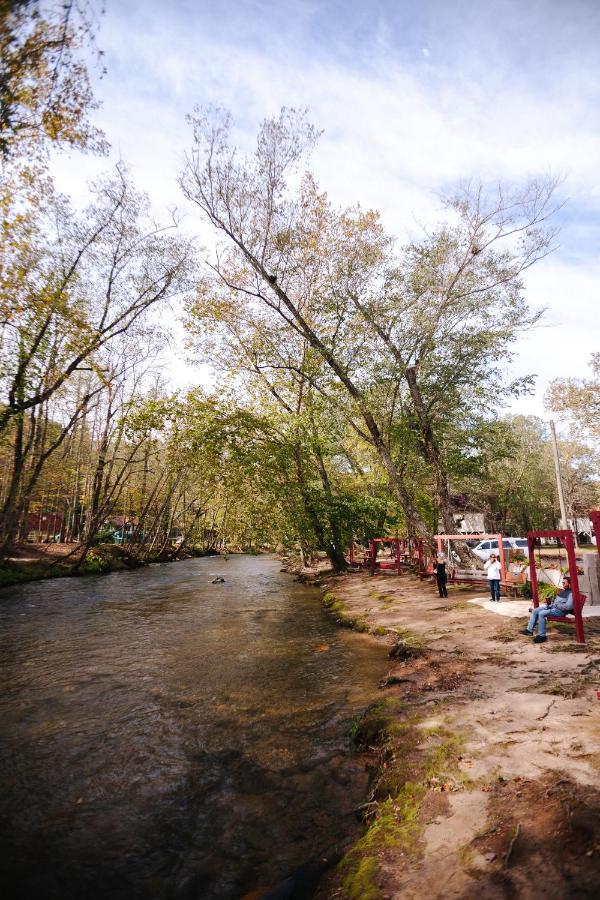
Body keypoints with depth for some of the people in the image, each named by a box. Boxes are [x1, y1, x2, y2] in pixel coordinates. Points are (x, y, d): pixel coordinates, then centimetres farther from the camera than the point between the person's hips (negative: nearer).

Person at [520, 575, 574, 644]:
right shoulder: (562, 591, 21)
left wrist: (556, 605, -17)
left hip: (561, 611, -10)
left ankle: (542, 636, -23)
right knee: (535, 611, -1)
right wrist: (549, 603, 6)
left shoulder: (571, 593, -10)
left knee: (541, 613, -30)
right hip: (552, 607, 10)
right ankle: (529, 629, -3)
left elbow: (568, 606, -23)